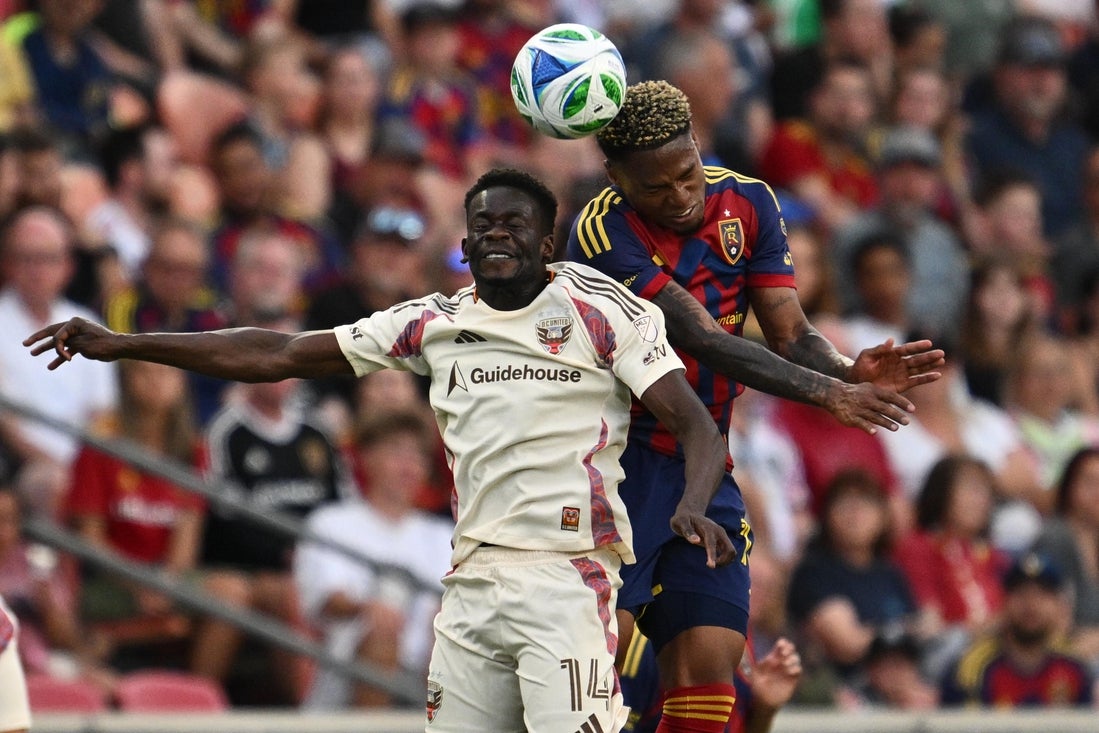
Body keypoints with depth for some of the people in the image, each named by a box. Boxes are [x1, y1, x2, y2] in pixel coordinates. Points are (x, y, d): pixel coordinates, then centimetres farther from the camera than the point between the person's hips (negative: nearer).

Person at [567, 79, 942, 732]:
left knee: (708, 668, -4)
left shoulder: (748, 203, 3)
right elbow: (705, 341, -23)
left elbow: (791, 332, 0)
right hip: (621, 458, -5)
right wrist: (827, 393, -29)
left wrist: (849, 370, -23)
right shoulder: (604, 233, -16)